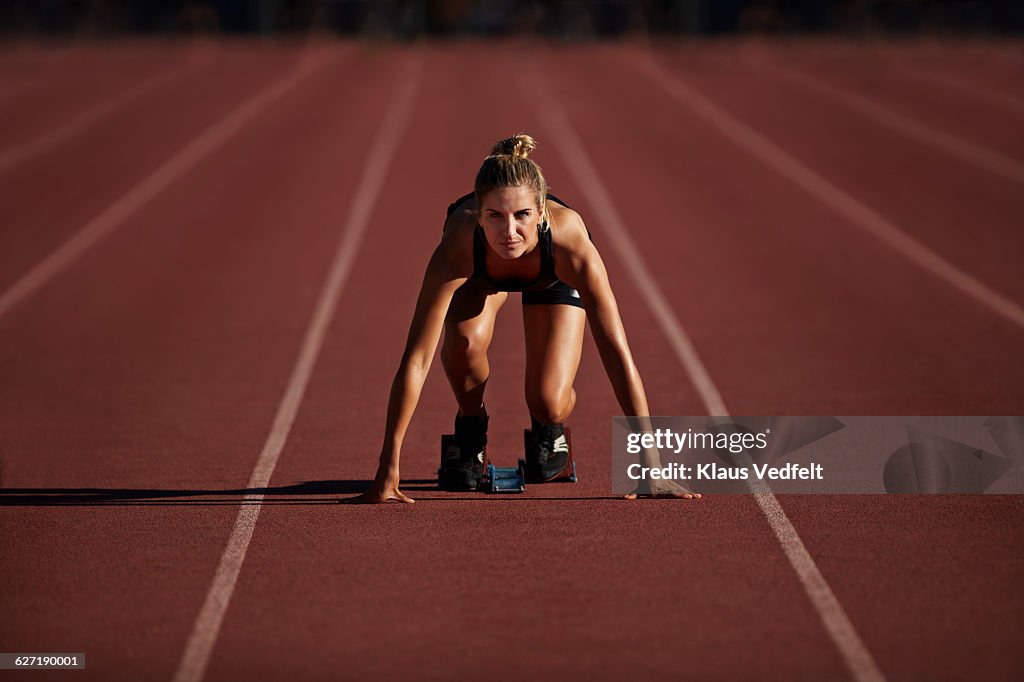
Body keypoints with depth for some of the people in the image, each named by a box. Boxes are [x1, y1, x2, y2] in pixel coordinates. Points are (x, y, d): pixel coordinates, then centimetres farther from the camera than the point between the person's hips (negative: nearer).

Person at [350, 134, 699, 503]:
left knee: (549, 405, -18)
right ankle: (470, 428, 0)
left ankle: (549, 430, 20)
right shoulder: (460, 242, -44)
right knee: (464, 338, -31)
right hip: (481, 273, 0)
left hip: (552, 277, 0)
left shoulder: (569, 241, -45)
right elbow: (416, 359, -43)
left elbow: (617, 352, -42)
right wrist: (387, 471, -46)